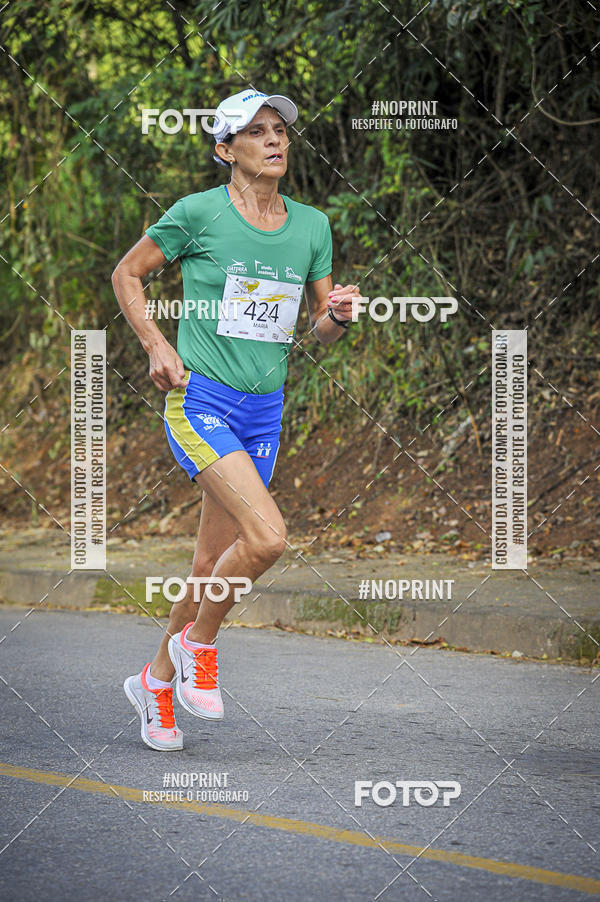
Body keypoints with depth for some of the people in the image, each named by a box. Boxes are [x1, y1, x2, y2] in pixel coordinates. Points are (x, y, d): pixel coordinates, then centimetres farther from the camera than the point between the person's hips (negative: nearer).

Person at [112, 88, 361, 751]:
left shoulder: (312, 226, 6)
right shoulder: (199, 212, -8)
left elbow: (321, 328, 14)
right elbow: (126, 273, 5)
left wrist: (337, 315, -9)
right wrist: (155, 345, -7)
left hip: (263, 411, 6)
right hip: (199, 401, -5)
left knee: (214, 561, 9)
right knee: (267, 535, -23)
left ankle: (157, 682, 29)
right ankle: (198, 645, 1)